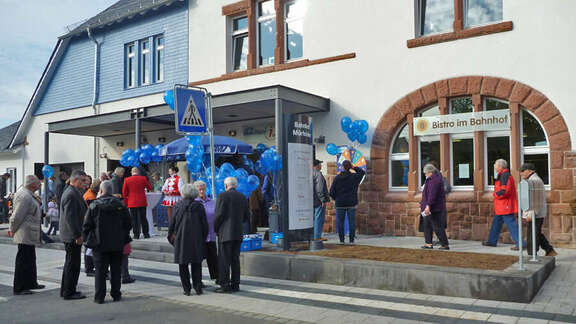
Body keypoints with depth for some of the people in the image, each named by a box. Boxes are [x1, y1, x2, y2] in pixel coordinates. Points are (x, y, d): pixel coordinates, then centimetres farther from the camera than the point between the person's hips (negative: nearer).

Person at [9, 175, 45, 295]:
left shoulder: (29, 194, 11)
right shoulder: (25, 196, -21)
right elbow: (16, 217, -20)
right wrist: (12, 230, -8)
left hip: (30, 235, 11)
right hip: (25, 235, -11)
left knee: (30, 260, 19)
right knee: (23, 261, -2)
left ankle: (31, 283, 30)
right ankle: (18, 288, 6)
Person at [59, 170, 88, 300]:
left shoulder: (74, 193, 14)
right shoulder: (71, 194, -19)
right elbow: (69, 217, -24)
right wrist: (77, 235, -23)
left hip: (72, 235, 11)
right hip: (73, 236, -11)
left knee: (70, 263, 19)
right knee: (73, 264, -2)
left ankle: (65, 290, 29)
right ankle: (69, 292, 7)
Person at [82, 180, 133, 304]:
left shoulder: (94, 206, -5)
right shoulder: (120, 205, 0)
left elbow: (87, 226, -5)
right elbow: (128, 224, 3)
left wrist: (86, 239, 9)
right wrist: (125, 239, 15)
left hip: (99, 244, -1)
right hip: (117, 244, 2)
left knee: (100, 271, 5)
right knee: (116, 270, 11)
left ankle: (99, 297, 7)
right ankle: (116, 295, 16)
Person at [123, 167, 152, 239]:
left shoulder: (127, 180, -1)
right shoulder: (143, 178, -1)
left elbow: (124, 192, 2)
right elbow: (150, 188, 7)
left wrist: (125, 202, 12)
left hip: (132, 203, -1)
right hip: (142, 202, 1)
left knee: (134, 219, 5)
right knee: (143, 218, 9)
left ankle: (136, 235, 5)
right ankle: (146, 234, 12)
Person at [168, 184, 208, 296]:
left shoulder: (177, 206, -4)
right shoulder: (199, 206, -4)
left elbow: (172, 223, -1)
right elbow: (204, 224, -2)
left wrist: (171, 236, 13)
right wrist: (203, 237, 11)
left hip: (181, 239, 0)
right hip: (196, 240, 0)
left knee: (183, 265, 9)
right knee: (196, 265, 11)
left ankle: (187, 289, 9)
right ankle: (198, 287, 8)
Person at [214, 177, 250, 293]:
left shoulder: (222, 196, -7)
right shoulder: (242, 197, 11)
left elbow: (218, 214, -13)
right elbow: (247, 217, 11)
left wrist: (215, 229, 2)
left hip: (225, 233, -6)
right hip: (238, 233, 6)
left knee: (224, 260, -2)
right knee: (235, 260, 10)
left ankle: (225, 285, -3)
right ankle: (235, 284, 12)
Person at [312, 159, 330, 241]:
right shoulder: (318, 174, -15)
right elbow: (319, 189, -21)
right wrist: (323, 200, -17)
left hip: (312, 200, 9)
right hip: (318, 200, -9)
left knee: (314, 218, 14)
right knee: (319, 218, -3)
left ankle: (312, 235, 18)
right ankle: (317, 236, -1)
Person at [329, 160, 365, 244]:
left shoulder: (337, 178, -5)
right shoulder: (354, 177, -4)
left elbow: (331, 192, -3)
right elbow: (362, 172, 17)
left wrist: (336, 199, 15)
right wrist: (354, 168, 10)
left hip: (340, 204, 0)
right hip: (351, 203, 1)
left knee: (340, 222, 7)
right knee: (352, 222, 6)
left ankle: (341, 240, 6)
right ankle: (351, 240, 8)